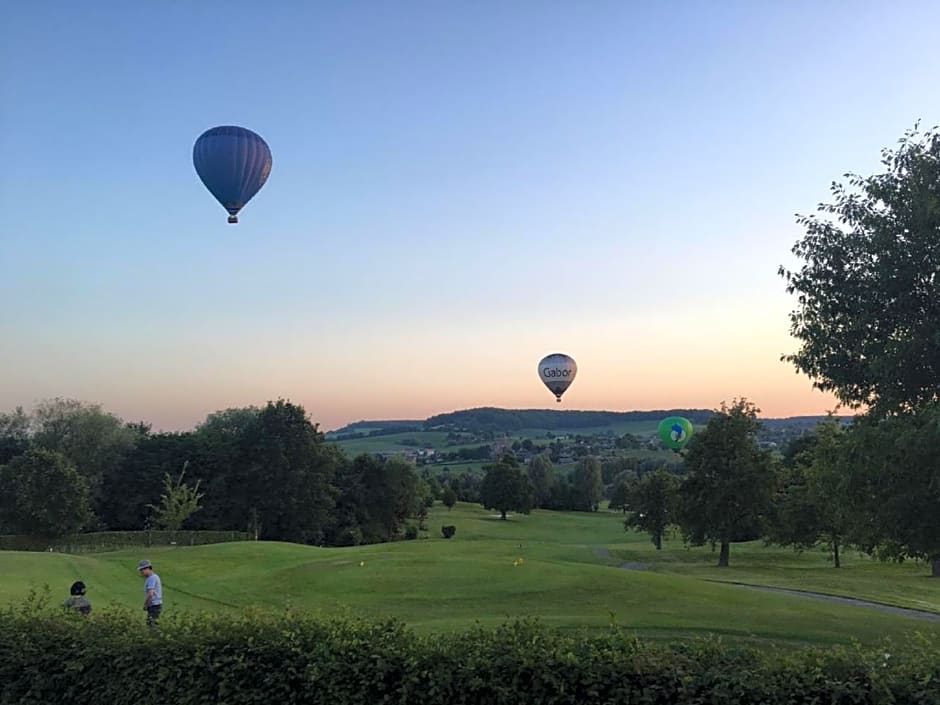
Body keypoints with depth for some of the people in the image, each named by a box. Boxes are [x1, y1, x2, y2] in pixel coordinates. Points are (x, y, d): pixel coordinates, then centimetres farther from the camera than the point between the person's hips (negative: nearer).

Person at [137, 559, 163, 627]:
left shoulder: (152, 578, -16)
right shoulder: (154, 577, 16)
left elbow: (150, 594, -22)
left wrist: (145, 605, -11)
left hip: (154, 606, -10)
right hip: (156, 605, 10)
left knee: (151, 625, -8)